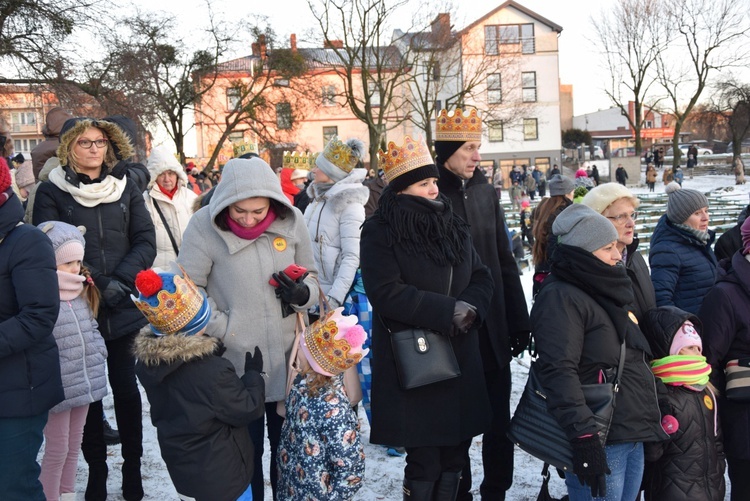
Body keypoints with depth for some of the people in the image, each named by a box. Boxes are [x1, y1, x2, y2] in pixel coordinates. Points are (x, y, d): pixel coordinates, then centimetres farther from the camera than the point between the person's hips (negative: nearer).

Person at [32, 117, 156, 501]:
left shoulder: (126, 187, 6)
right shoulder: (51, 192, 0)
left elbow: (145, 242, 1)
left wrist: (119, 281, -14)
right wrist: (98, 285, -16)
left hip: (125, 309, 1)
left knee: (126, 389, 7)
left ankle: (133, 467, 22)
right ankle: (96, 469, 24)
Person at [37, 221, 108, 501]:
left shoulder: (82, 293, 8)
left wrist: (99, 355, 9)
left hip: (84, 382, 8)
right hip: (58, 388, -7)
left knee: (74, 445, 20)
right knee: (57, 450, 6)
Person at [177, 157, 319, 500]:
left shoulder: (291, 221, -3)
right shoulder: (204, 226, -12)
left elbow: (311, 274, 9)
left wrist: (304, 295, -12)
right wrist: (222, 331, -12)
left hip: (287, 359, 3)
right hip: (235, 362, -3)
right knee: (245, 449, 11)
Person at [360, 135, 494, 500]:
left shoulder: (453, 226, 11)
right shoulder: (380, 234, -8)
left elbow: (481, 277, 11)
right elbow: (387, 293, -17)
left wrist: (470, 308, -10)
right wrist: (447, 311, -18)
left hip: (460, 357, 6)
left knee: (455, 450, 12)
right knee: (424, 460, -1)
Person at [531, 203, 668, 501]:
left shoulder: (607, 292, 17)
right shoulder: (561, 297, -13)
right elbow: (559, 373, -23)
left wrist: (651, 423, 23)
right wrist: (584, 437, -27)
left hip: (634, 437, 9)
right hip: (601, 443, -9)